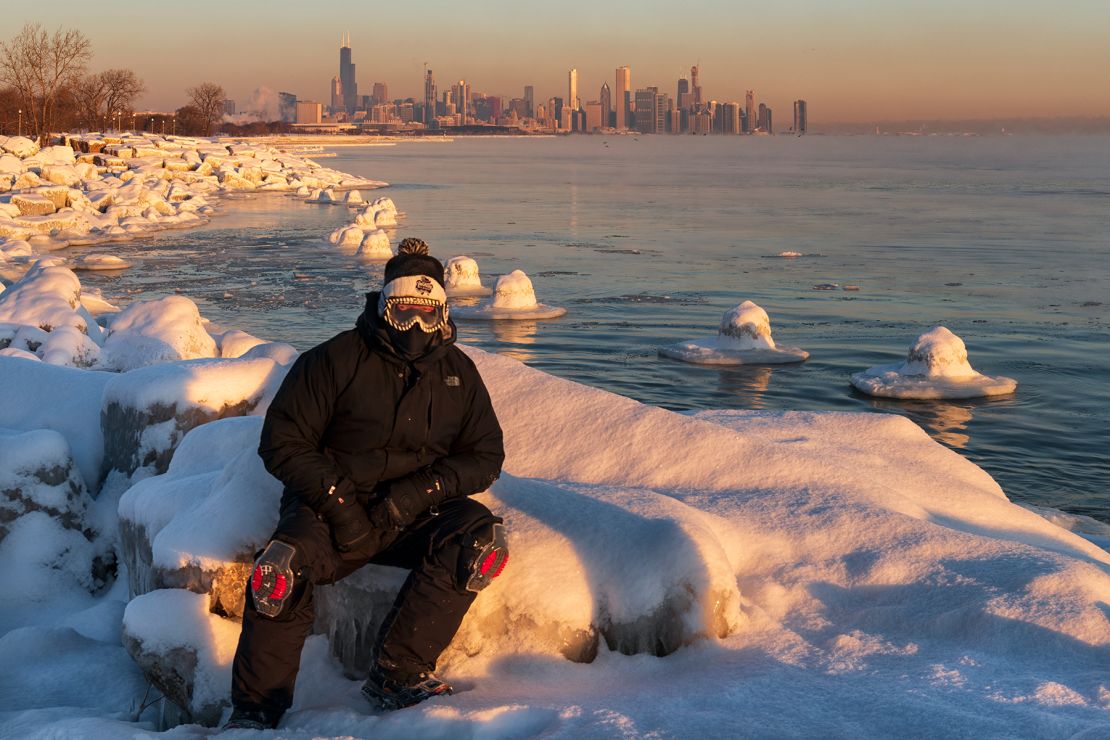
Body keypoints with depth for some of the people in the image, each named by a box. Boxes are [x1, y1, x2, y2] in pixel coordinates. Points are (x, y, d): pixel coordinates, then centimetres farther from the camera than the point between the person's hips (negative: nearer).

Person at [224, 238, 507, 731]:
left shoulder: (459, 372, 8)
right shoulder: (336, 360, -3)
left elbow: (484, 456, 8)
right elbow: (282, 442, -4)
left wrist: (419, 490, -10)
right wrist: (337, 497, -18)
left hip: (413, 512, 3)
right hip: (332, 503, -3)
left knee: (481, 539, -27)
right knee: (282, 569, -33)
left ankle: (398, 673, -21)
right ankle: (255, 709, -13)